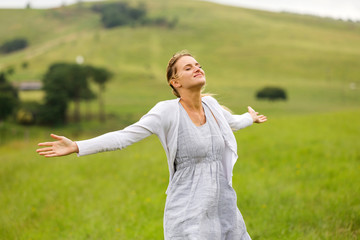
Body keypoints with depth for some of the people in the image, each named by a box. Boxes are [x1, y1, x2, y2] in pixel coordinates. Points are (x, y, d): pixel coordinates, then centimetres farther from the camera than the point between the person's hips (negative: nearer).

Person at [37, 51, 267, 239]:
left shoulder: (210, 105, 5)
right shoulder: (168, 111, -12)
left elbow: (231, 122, 28)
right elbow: (124, 136, -14)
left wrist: (249, 118, 50)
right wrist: (76, 147, -22)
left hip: (224, 210, 6)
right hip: (188, 215, -6)